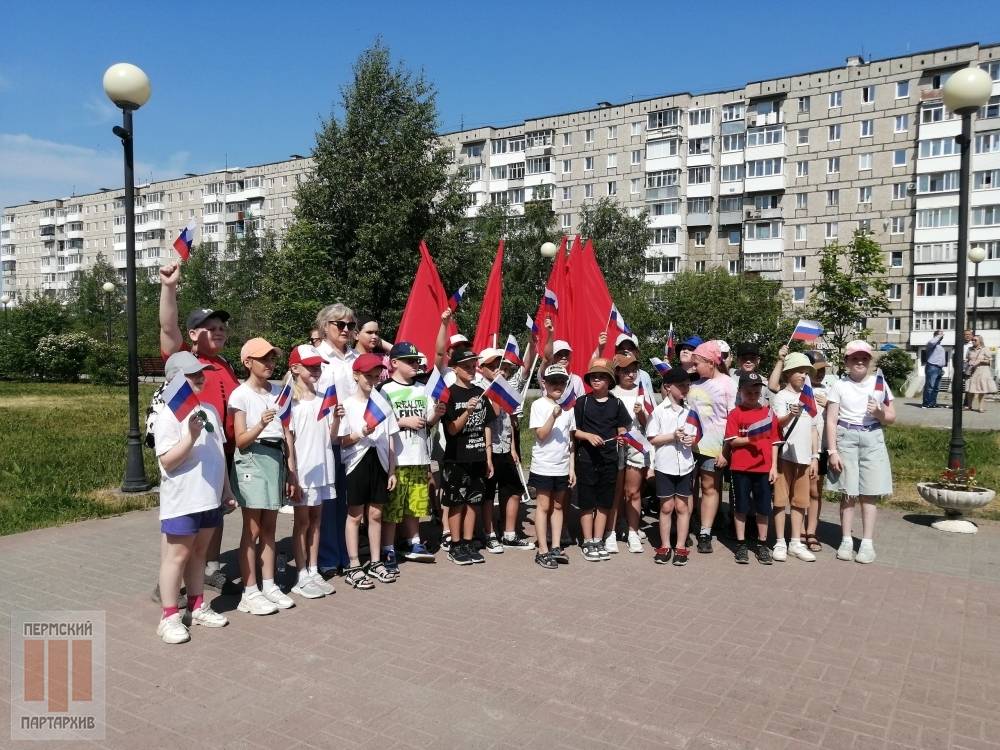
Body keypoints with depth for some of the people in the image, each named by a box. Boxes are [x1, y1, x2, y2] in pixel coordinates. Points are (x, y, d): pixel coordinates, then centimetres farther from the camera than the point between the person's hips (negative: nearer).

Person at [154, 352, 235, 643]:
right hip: (181, 501, -7)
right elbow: (167, 461, -18)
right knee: (176, 555, 2)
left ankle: (197, 606, 30)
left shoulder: (210, 411, 9)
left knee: (199, 552, 17)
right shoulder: (169, 416, -13)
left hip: (210, 499, 7)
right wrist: (191, 437, -31)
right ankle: (169, 617, 12)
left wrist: (227, 489, 16)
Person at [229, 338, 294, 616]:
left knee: (269, 528, 10)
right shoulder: (241, 394, -7)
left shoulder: (278, 391, 10)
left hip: (276, 459, 6)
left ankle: (269, 586, 17)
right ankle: (249, 593, 5)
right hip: (252, 460, -5)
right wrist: (261, 425, -29)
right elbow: (240, 441, -11)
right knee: (252, 530, -2)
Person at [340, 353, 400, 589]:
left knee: (376, 514, 11)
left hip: (379, 461, 4)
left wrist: (392, 470, 6)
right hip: (357, 462, -4)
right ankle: (353, 567, 12)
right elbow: (341, 441, -5)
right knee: (355, 515, 4)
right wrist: (362, 434, -23)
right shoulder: (348, 404, -4)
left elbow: (391, 439, 8)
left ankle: (375, 563, 22)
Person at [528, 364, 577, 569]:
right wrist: (554, 415, -28)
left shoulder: (568, 406, 6)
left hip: (562, 466, 5)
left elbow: (570, 440, 10)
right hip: (543, 465, -5)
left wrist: (572, 467, 8)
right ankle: (543, 551, 6)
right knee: (543, 506, 2)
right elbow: (541, 435, -15)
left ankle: (555, 547, 19)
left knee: (558, 506, 11)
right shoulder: (539, 405, -8)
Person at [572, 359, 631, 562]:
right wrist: (589, 436, -16)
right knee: (587, 502, 3)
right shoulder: (582, 402, 0)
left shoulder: (616, 403, 6)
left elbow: (622, 430, 11)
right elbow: (573, 430, 0)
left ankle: (598, 541, 21)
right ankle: (588, 543, 14)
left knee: (604, 502, 10)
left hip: (609, 458, 2)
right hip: (586, 457, -2)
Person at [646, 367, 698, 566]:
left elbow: (695, 436, 12)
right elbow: (652, 439, -7)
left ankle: (681, 547, 17)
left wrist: (691, 439, -10)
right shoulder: (659, 411, -5)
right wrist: (673, 436, -18)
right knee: (666, 507, 7)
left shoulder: (689, 411, 6)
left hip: (685, 465, 3)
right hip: (665, 466, -3)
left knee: (682, 507, 8)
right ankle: (665, 546, 18)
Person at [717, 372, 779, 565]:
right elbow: (732, 441, -6)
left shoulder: (768, 412, 6)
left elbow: (774, 442, 7)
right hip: (741, 468, -2)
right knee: (741, 506, 6)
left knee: (763, 507, 7)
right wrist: (750, 439, -22)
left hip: (764, 468, 2)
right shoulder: (735, 414, 0)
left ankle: (762, 544, 21)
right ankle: (741, 544, 17)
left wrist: (774, 466, 2)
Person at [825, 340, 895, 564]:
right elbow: (831, 421, -1)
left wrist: (879, 413, -12)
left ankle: (867, 543, 8)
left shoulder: (879, 384, 7)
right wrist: (833, 451, -8)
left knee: (869, 493, 1)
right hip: (846, 438, -1)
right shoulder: (840, 386, 2)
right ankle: (846, 540, 12)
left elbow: (891, 418, 11)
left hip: (872, 439, 1)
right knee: (848, 492, 2)